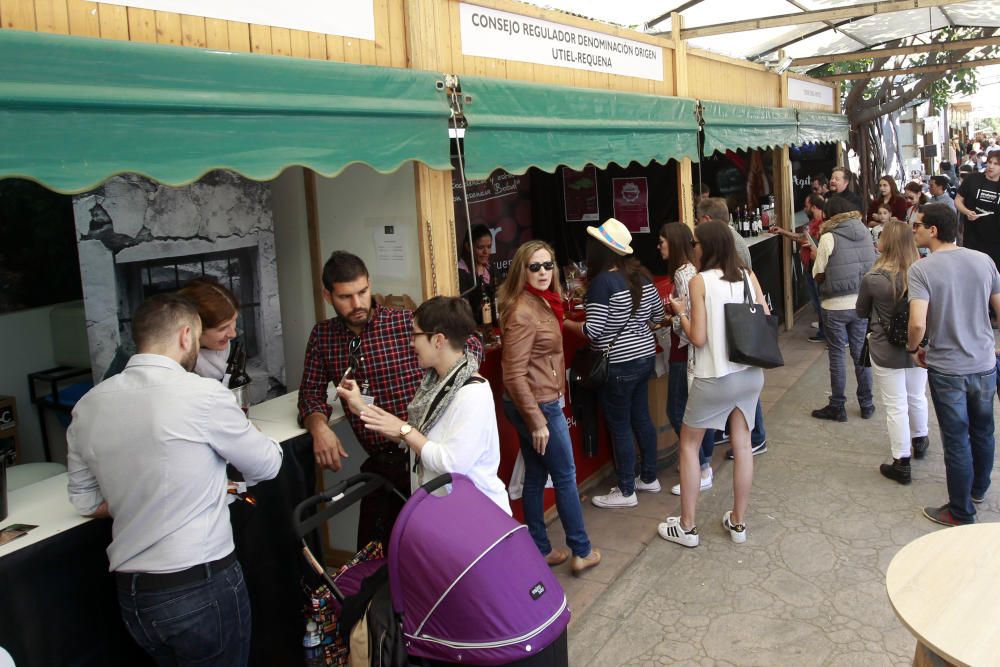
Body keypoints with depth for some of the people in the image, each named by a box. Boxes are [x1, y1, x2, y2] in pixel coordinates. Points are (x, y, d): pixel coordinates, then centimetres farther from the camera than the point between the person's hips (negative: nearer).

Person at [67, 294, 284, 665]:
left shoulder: (88, 406, 1)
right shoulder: (203, 395, -15)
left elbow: (86, 502, 12)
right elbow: (266, 466, -1)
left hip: (131, 595, 5)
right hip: (202, 587, -5)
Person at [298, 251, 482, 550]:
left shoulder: (406, 323, -12)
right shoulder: (322, 336, 3)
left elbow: (471, 346, -6)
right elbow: (312, 391, 7)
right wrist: (319, 426, -13)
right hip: (378, 463, 5)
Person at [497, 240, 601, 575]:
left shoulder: (543, 303, 8)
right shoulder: (523, 312, -21)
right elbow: (514, 374, -24)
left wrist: (558, 394, 16)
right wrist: (537, 421, -23)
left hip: (544, 401, 9)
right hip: (537, 406, -9)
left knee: (536, 477, 15)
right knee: (565, 476, 4)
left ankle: (540, 550, 26)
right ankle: (581, 551, 18)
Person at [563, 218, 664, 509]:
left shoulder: (602, 282, -20)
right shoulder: (641, 275, 4)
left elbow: (592, 331, -20)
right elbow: (657, 315, 13)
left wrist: (566, 323, -4)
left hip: (618, 365, -8)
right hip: (645, 355, 8)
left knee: (620, 426, 4)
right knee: (641, 417, 19)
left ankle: (626, 492, 15)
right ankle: (649, 478, 32)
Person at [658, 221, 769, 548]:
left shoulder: (700, 281, -11)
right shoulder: (748, 276, 2)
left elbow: (698, 338, -13)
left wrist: (681, 313, 3)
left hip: (715, 378, -5)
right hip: (751, 374, 5)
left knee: (688, 444, 11)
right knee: (742, 444, 14)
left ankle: (687, 527, 16)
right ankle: (738, 522, 24)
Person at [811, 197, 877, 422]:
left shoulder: (829, 237, -12)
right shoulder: (865, 233, 2)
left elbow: (818, 275, -8)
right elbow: (871, 266, 12)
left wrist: (816, 257, 8)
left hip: (835, 306, -4)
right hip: (861, 303, 4)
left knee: (837, 356, 5)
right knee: (860, 353, 14)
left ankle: (837, 407, 13)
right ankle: (866, 405, 23)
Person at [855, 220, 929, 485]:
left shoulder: (873, 279, -21)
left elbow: (861, 312, -3)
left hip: (886, 351, -4)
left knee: (896, 406, 6)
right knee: (917, 397, 24)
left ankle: (901, 463, 14)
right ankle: (919, 441, 47)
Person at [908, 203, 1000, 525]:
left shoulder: (921, 269, -16)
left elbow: (918, 323, -26)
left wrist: (914, 348, -5)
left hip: (946, 369, -4)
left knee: (956, 441, 8)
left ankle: (961, 512, 22)